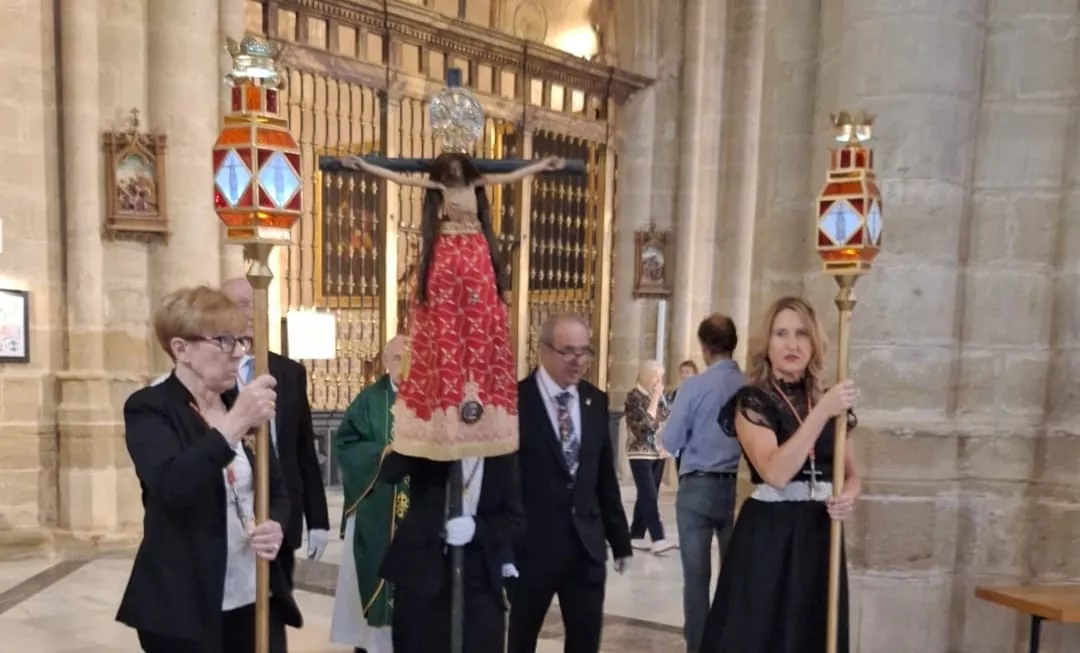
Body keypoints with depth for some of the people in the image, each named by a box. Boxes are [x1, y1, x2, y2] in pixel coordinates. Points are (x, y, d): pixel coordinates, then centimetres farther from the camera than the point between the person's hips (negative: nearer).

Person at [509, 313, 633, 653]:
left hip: (586, 543, 4)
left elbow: (605, 476, 10)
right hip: (530, 544, -4)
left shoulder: (596, 401, 5)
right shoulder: (514, 400, -12)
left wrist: (619, 538, 12)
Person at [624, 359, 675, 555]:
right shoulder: (634, 396, -10)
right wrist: (654, 399, -15)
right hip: (641, 453, -7)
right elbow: (646, 424, -18)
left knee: (646, 496, 10)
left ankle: (636, 536, 17)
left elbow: (668, 422, 15)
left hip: (658, 454, 7)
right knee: (650, 497, -11)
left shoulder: (660, 396, 11)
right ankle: (658, 539, -14)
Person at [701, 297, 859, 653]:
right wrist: (822, 411, -23)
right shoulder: (752, 401, -8)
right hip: (768, 535, -5)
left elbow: (851, 474, 16)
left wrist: (848, 496, -7)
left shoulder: (826, 400, 9)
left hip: (820, 536, 5)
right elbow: (775, 472, -22)